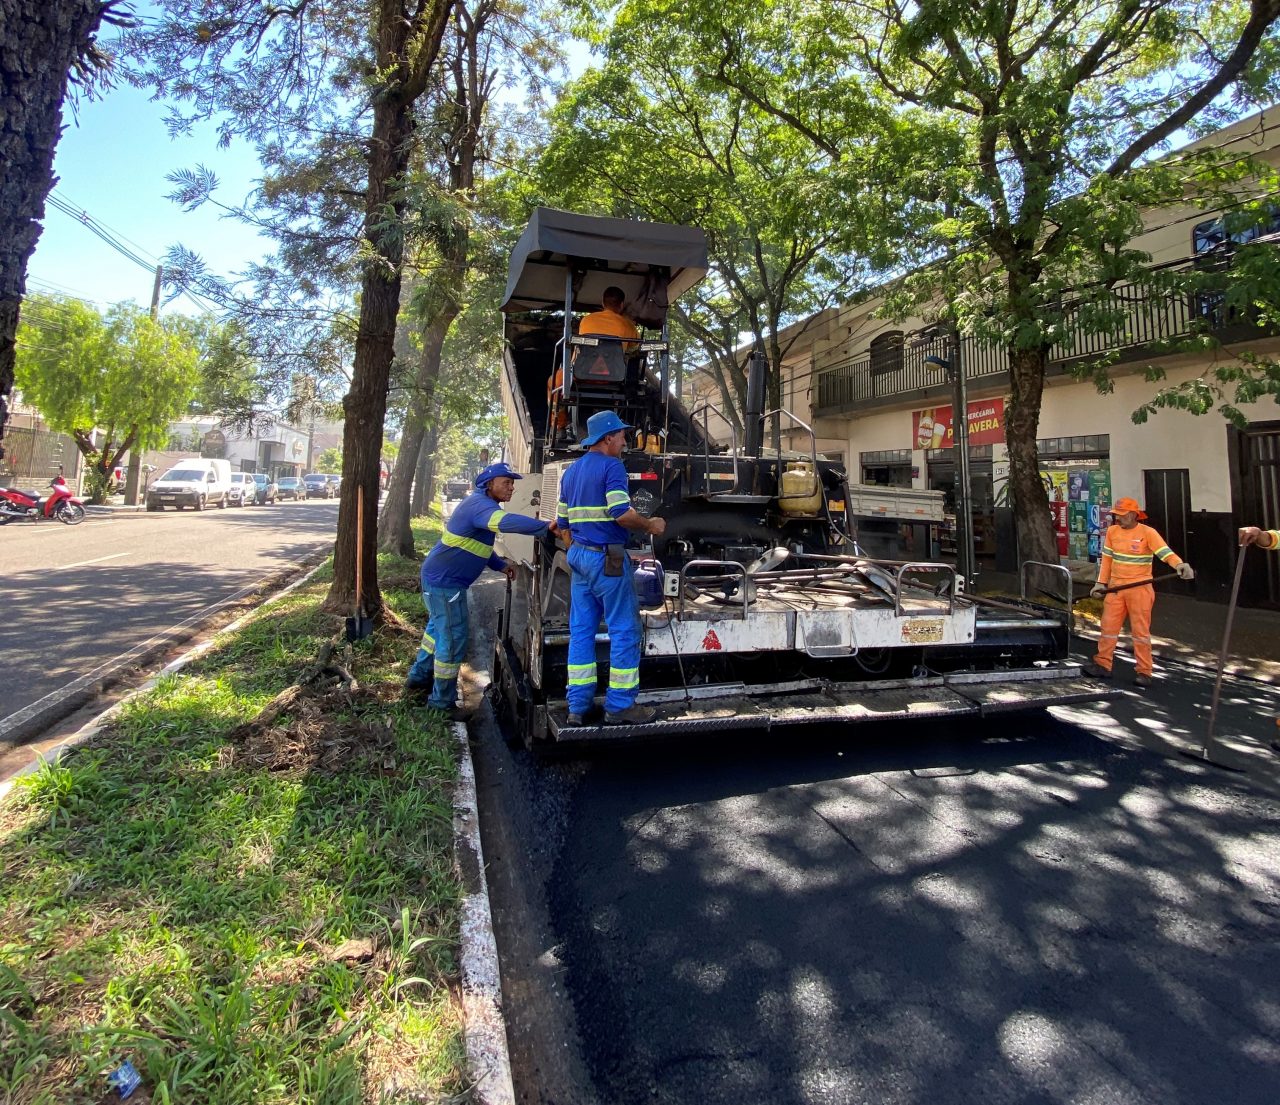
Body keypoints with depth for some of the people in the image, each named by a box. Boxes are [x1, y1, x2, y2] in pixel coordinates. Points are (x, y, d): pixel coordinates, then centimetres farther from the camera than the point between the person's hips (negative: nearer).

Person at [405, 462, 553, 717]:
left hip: (438, 576, 11)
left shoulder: (479, 503, 13)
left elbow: (478, 544, 22)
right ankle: (442, 702, 8)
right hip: (445, 582, -11)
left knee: (439, 628, 26)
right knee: (453, 638, -3)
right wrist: (545, 526, -43)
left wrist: (501, 565, 11)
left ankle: (418, 678, 41)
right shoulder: (480, 504, -21)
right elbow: (506, 522, -42)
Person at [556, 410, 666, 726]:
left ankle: (577, 707, 13)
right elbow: (622, 514, -20)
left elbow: (563, 522, 19)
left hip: (578, 557, 8)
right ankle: (619, 706, 5)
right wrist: (651, 526, -5)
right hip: (606, 558, -8)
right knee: (624, 630, 0)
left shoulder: (571, 471, 17)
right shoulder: (611, 466, -9)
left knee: (581, 630, 10)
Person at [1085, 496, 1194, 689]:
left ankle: (1144, 672, 7)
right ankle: (1103, 665, 14)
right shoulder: (1112, 531, 4)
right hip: (1115, 587, 4)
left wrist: (1180, 565, -39)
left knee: (1140, 630, 1)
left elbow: (1166, 553, -19)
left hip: (1140, 588, -4)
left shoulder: (1147, 532, -9)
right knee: (1108, 627, 6)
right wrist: (1101, 583, 8)